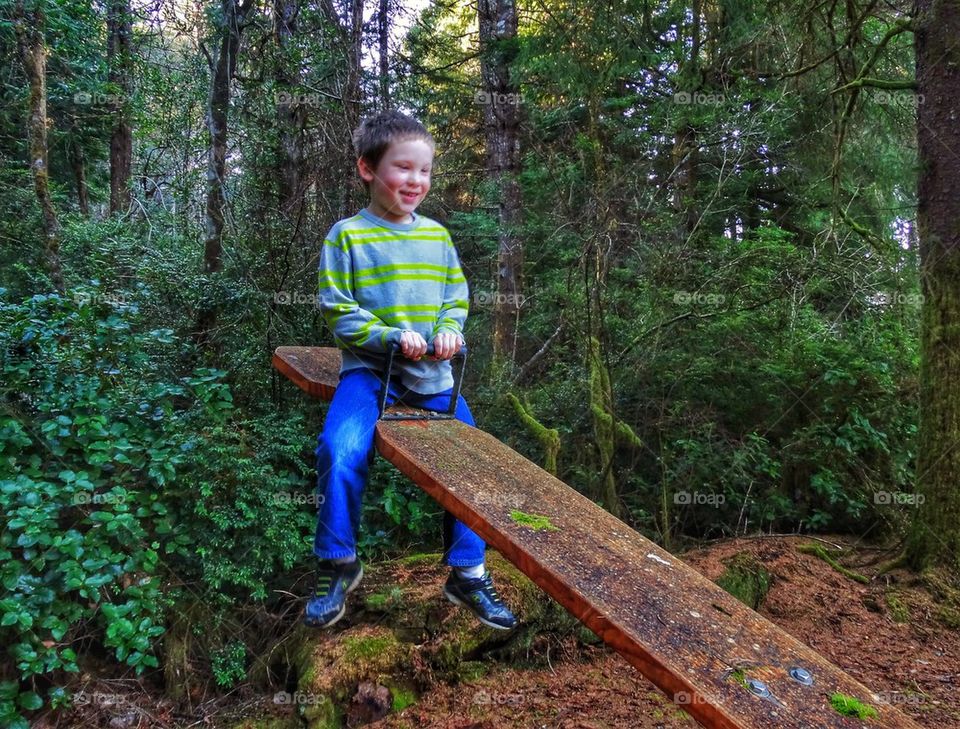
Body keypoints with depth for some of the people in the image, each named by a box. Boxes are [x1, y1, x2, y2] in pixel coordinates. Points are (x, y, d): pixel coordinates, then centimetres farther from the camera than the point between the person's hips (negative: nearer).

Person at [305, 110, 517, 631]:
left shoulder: (437, 235, 11)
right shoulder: (348, 236, -3)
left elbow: (457, 296, 15)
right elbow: (337, 311, -6)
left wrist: (449, 329, -7)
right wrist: (394, 336, -19)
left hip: (432, 374, 4)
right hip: (369, 369, -4)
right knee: (340, 452, -26)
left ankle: (467, 573, 15)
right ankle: (337, 566, -1)